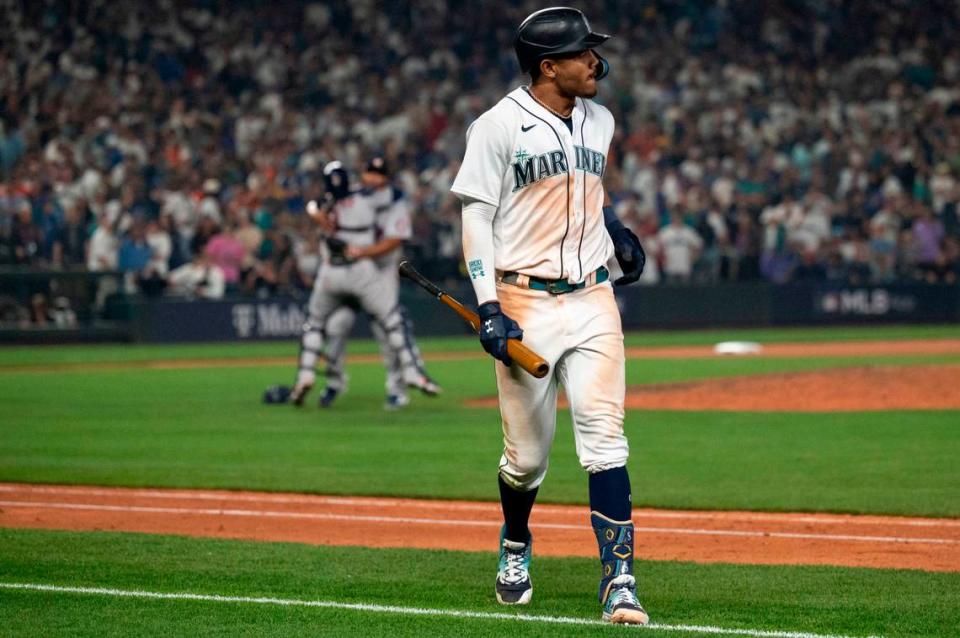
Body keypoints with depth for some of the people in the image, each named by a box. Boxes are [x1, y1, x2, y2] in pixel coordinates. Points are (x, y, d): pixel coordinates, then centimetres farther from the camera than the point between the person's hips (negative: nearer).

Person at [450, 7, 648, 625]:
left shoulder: (599, 121, 12)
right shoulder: (500, 126, -6)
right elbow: (477, 218, -6)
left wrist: (614, 228, 11)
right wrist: (489, 309, -14)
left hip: (593, 299, 4)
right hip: (525, 302, -4)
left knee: (604, 436, -10)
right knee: (528, 451, 4)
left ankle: (619, 579, -13)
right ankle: (515, 543, 34)